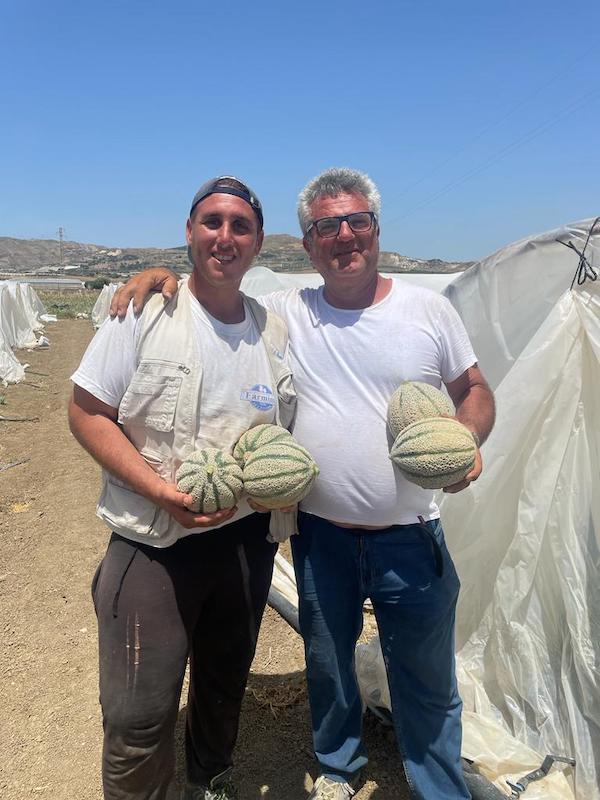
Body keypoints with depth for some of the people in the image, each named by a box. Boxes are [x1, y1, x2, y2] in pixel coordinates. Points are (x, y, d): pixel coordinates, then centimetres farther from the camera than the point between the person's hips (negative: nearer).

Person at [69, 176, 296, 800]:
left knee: (226, 683, 23)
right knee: (139, 714, 1)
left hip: (248, 537, 5)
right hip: (154, 541, -4)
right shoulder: (145, 312, -10)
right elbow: (86, 413, -10)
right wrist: (161, 491, -20)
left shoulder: (275, 330, 3)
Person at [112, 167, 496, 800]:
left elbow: (474, 391, 7)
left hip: (411, 539, -1)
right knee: (327, 667, 22)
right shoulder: (283, 312, -2)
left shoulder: (428, 309, -2)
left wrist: (467, 442, -13)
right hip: (319, 535, 1)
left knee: (428, 681, 16)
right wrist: (160, 275, -11)